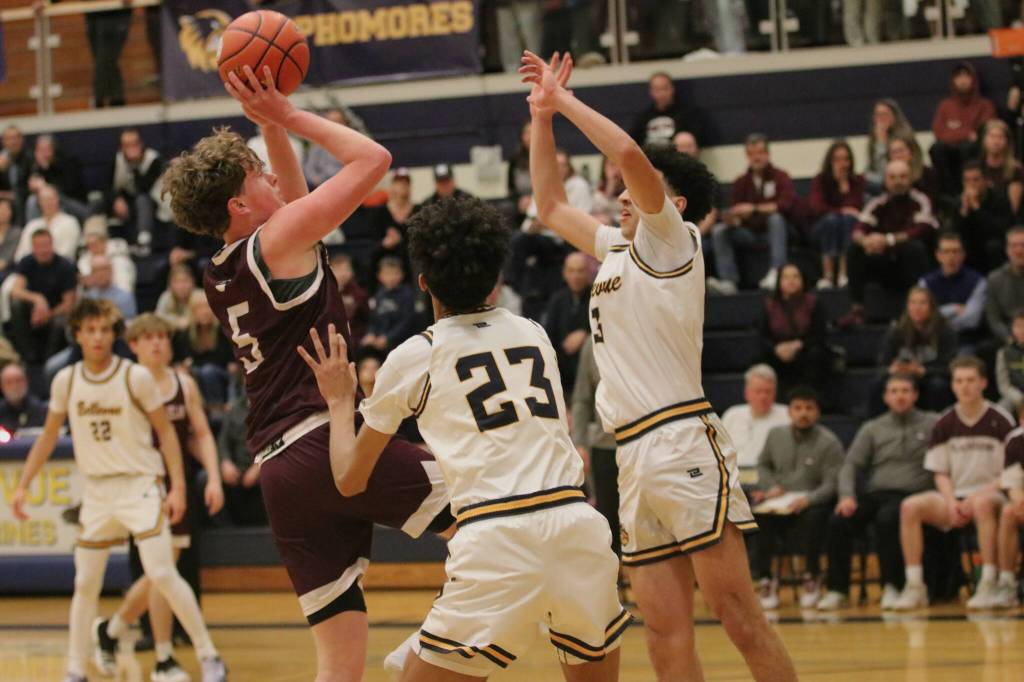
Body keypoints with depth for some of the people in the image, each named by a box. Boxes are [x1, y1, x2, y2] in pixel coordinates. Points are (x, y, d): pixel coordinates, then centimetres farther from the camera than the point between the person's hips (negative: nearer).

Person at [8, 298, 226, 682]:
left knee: (162, 574, -14)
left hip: (140, 484, -4)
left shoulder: (136, 377, -9)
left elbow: (166, 431, -4)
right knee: (86, 585, 5)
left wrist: (178, 487, -11)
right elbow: (48, 438, 13)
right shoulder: (66, 381, 1)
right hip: (96, 490, 4)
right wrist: (23, 485, 8)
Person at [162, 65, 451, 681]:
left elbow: (297, 201, 37)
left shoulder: (219, 278, 20)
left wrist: (273, 127, 30)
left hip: (279, 476, 8)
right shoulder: (278, 239, -2)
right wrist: (289, 116, 9)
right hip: (326, 439, -8)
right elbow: (373, 159, 1)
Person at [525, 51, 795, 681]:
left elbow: (629, 154, -14)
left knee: (739, 616, -12)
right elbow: (551, 206, 35)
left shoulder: (671, 239, 2)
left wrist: (567, 101, -2)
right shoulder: (617, 248, 23)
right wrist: (543, 115, 26)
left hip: (681, 443, -8)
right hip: (634, 460, 8)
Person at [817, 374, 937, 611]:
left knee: (886, 518, -36)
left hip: (910, 495, -3)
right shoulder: (872, 429, 20)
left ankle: (892, 587, -25)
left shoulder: (931, 424, 13)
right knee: (839, 521, -24)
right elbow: (851, 465, 11)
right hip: (875, 493, 3)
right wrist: (847, 496, -7)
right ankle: (836, 589, -17)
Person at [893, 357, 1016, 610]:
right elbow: (941, 473, 10)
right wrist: (952, 503, -10)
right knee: (910, 506, -23)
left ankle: (989, 584, -38)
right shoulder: (945, 424, 8)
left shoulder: (1000, 422, -4)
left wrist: (977, 496, -18)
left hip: (990, 494, -4)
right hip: (955, 497, 4)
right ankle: (914, 586, -22)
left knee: (982, 503, -41)